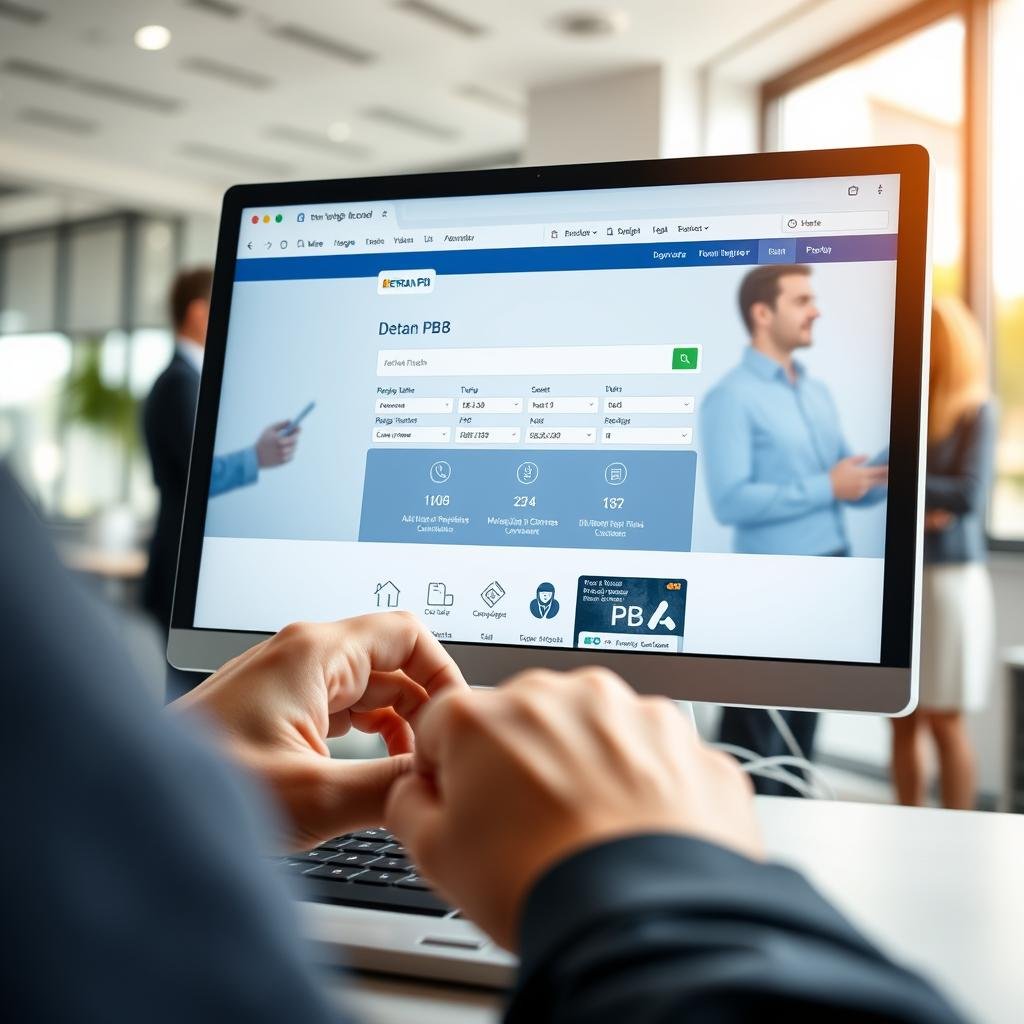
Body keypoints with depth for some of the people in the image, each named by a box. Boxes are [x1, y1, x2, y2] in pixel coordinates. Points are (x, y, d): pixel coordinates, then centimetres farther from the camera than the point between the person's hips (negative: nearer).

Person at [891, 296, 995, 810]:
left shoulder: (974, 412, -3)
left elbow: (968, 495, -13)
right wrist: (918, 510, -13)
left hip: (950, 576, -4)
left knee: (944, 721, 1)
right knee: (903, 720, 7)